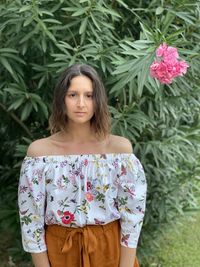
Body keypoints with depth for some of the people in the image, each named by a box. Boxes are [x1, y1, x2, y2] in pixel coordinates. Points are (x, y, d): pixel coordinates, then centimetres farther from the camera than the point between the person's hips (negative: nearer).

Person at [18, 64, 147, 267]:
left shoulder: (120, 147, -9)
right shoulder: (39, 150, -9)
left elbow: (132, 212, -8)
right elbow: (30, 217, -6)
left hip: (110, 249, 0)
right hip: (59, 251, 0)